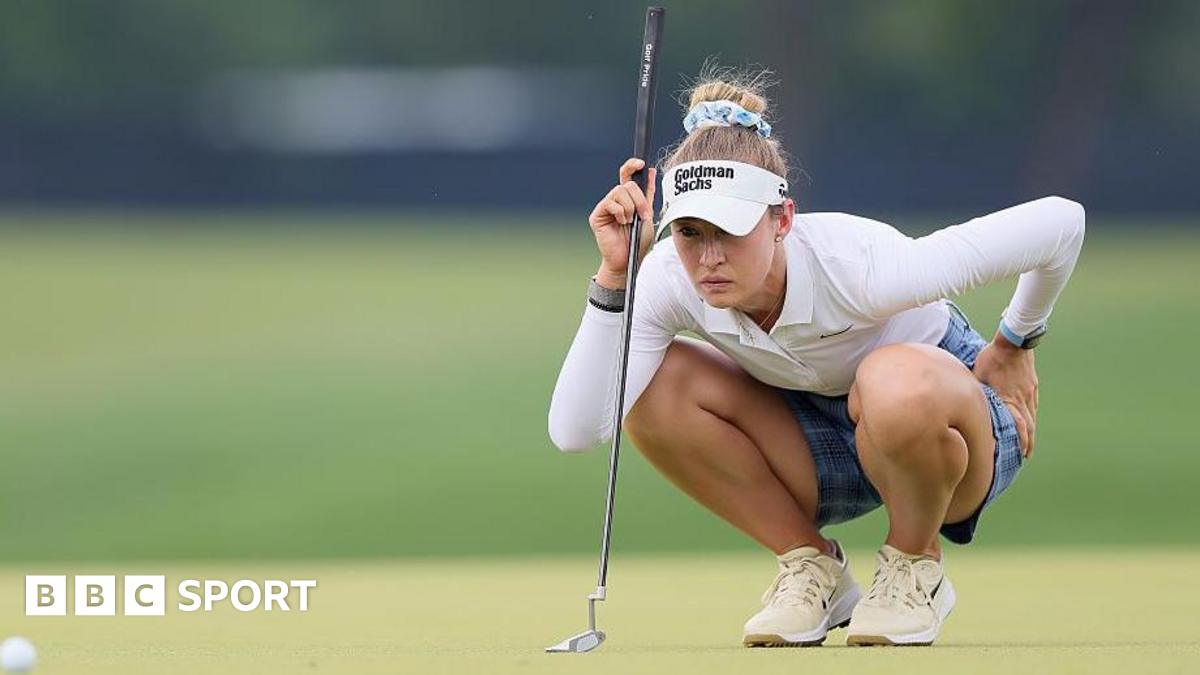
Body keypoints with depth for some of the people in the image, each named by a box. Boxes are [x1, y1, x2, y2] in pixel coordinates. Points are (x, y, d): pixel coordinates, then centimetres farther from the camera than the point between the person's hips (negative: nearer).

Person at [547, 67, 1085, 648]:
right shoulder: (671, 279, -22)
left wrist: (1015, 343, -10)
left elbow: (1061, 220, -28)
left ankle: (916, 564, -10)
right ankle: (811, 564, -4)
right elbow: (576, 430, -32)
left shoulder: (857, 267, -35)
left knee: (895, 381, -41)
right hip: (821, 447, 4)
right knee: (652, 386, -22)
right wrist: (614, 275, -37)